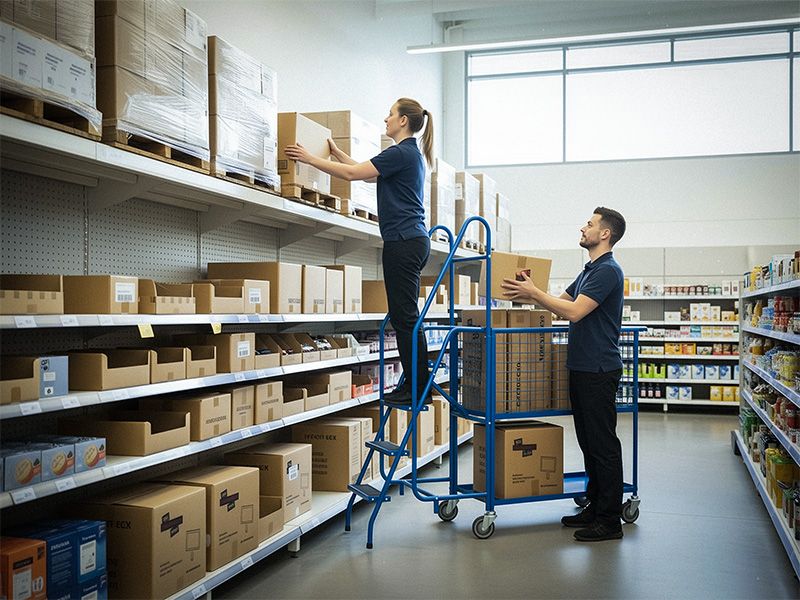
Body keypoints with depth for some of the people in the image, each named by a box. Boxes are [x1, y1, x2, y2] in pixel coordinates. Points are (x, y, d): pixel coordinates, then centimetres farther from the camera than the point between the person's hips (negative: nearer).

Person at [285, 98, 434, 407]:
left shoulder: (401, 153, -12)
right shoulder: (410, 153, 19)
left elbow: (353, 173, -15)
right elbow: (367, 173, 29)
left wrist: (309, 158, -7)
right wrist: (335, 151, 31)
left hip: (403, 241, -10)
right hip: (412, 240, 10)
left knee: (404, 316, -6)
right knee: (404, 316, 11)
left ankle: (418, 390, -1)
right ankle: (415, 385, 15)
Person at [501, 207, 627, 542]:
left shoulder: (607, 270, -15)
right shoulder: (590, 271, 17)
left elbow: (574, 311, -25)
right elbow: (561, 302, 26)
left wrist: (534, 293, -19)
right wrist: (528, 295, 12)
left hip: (598, 371, -10)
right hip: (581, 368, 10)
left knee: (603, 444, -4)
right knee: (588, 442, 14)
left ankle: (610, 521, 3)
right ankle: (595, 507, 23)